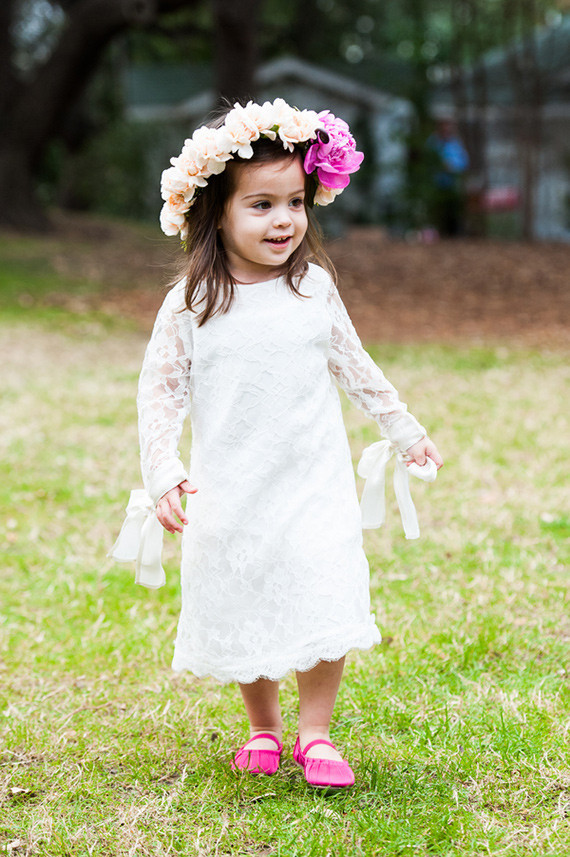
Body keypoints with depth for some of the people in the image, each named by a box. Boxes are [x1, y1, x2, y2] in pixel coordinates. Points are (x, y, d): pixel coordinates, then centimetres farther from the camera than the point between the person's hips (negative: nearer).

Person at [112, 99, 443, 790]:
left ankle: (315, 733, 13)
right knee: (242, 611, 9)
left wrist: (404, 430, 22)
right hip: (230, 494, 0)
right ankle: (262, 731, 31)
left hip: (314, 483, 1)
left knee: (326, 606, -7)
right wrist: (163, 473, -12)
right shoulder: (191, 304, -7)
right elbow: (161, 389, -1)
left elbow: (353, 365, 14)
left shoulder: (314, 287, 0)